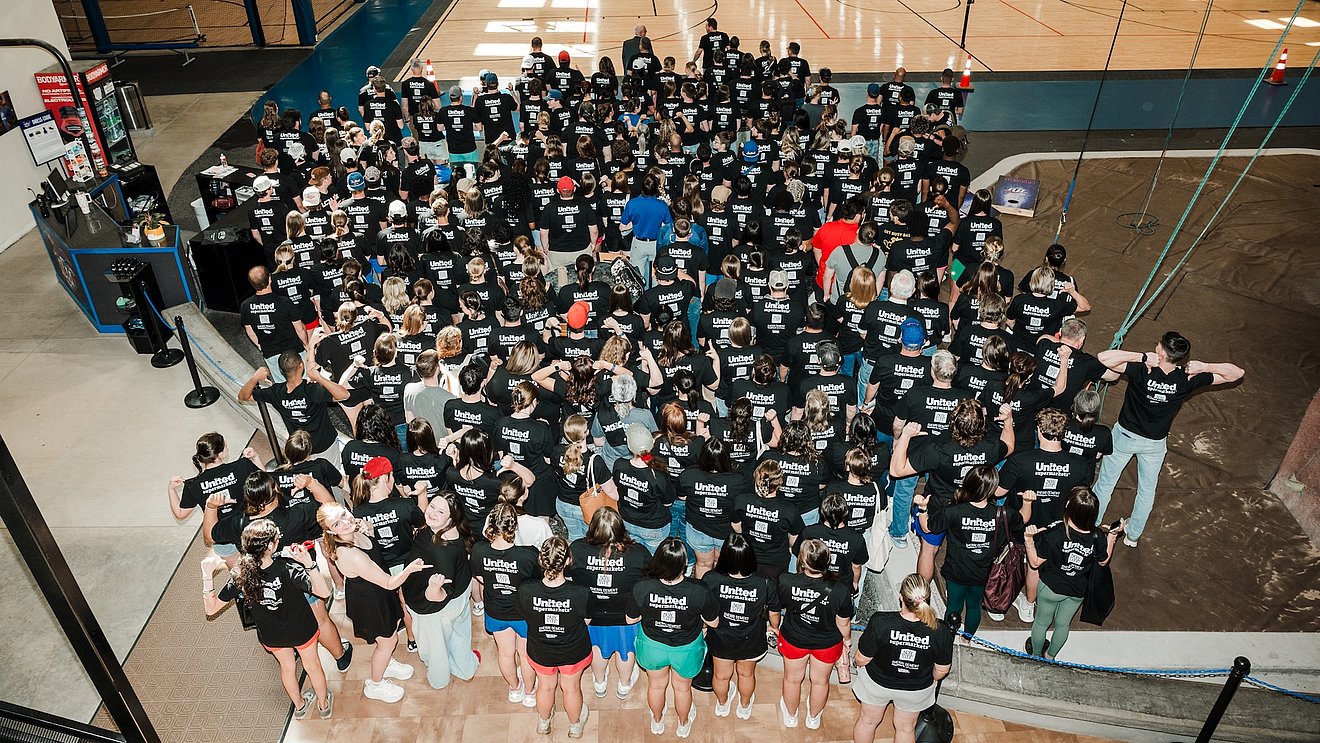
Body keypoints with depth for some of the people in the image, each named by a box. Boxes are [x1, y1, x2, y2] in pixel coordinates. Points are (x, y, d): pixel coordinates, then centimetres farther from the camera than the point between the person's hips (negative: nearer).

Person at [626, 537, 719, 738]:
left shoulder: (642, 588, -33)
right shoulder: (699, 591, -36)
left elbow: (631, 619, -14)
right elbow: (713, 623, -17)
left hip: (652, 646, 1)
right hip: (686, 649, -1)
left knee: (656, 685, 32)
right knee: (682, 687, 31)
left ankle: (657, 722, 60)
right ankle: (684, 725, 59)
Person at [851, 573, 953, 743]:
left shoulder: (880, 622, -37)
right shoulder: (942, 632, -31)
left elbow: (862, 659, -21)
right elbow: (942, 670, -12)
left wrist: (856, 661, 3)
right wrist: (930, 679, 11)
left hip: (877, 682, -1)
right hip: (917, 689, 1)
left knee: (868, 721, 28)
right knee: (906, 728, 29)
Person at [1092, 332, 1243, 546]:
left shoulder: (1141, 372, -31)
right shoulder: (1187, 380, -23)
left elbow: (1103, 357, -38)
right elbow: (1237, 373, -14)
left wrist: (1142, 357, -35)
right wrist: (1205, 367, -26)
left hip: (1125, 435, -2)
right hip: (1155, 443, 2)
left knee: (1105, 483, 17)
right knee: (1147, 490, 25)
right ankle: (1133, 535, 41)